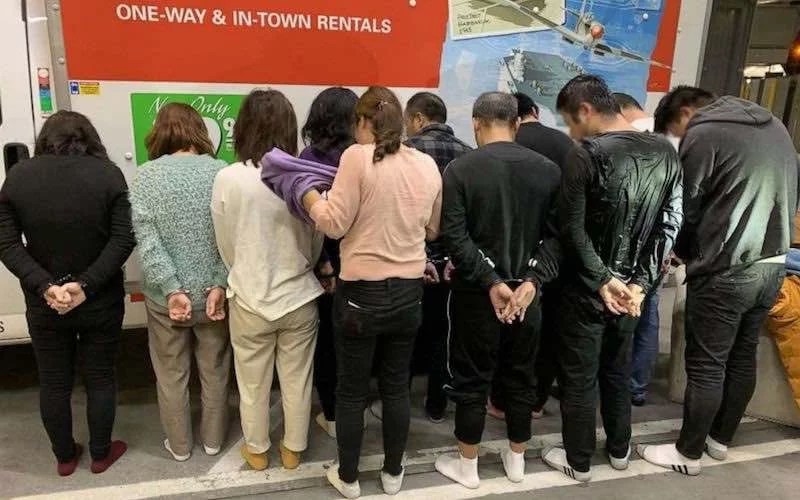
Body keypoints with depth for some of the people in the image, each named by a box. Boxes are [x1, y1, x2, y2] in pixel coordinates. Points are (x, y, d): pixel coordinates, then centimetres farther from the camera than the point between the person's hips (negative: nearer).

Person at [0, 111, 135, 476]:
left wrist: (44, 287, -14)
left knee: (53, 383, 18)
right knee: (100, 378, 15)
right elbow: (124, 239, -16)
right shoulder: (108, 173, -10)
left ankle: (64, 457, 36)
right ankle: (101, 454, 32)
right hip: (101, 302, -1)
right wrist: (85, 285, -17)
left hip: (44, 305, 2)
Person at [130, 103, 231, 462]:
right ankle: (213, 439, 34)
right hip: (212, 291, 1)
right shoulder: (222, 172, -7)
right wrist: (219, 286, -13)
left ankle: (179, 445, 32)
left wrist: (172, 290, -15)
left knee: (171, 375, 17)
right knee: (214, 371, 18)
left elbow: (147, 241, -15)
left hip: (165, 296, 0)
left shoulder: (146, 176, -8)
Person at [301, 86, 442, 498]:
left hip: (361, 293, -4)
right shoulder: (427, 165, 3)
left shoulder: (357, 156, -13)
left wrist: (303, 188, -1)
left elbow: (334, 224, -14)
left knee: (352, 391, 12)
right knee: (396, 387, 18)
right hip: (409, 292, 5)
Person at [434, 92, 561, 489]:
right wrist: (531, 281, -10)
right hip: (527, 289, 3)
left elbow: (454, 237, -17)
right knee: (520, 377, 16)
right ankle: (516, 460, 32)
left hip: (476, 292, -3)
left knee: (472, 379, 9)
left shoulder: (459, 169, -10)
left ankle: (467, 466, 24)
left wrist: (490, 282, -15)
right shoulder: (548, 169, -1)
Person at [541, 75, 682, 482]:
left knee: (580, 375, 9)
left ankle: (579, 461, 23)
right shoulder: (665, 152, 1)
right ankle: (619, 449, 37)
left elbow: (573, 229, -18)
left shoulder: (586, 155, -17)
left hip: (587, 288, -5)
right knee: (618, 368, 21)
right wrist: (641, 282, -2)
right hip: (631, 284, 6)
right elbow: (671, 225, -1)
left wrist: (602, 280, -9)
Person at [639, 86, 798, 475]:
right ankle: (721, 439, 32)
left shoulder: (703, 134, -10)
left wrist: (681, 252, 14)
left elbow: (688, 209, -5)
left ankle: (688, 453, 15)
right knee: (743, 356, 18)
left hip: (726, 271, -8)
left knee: (706, 365, 2)